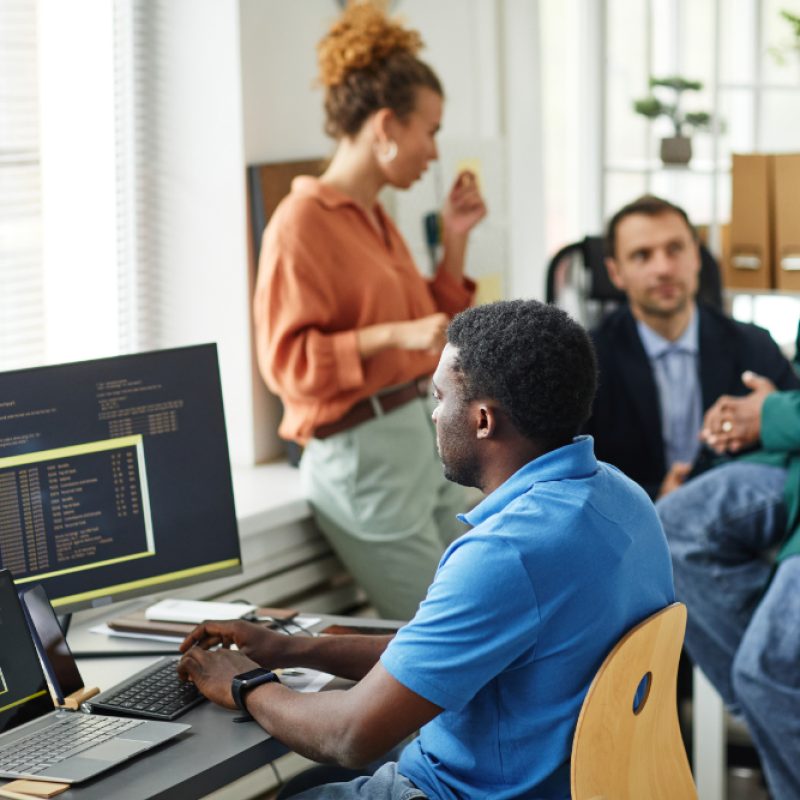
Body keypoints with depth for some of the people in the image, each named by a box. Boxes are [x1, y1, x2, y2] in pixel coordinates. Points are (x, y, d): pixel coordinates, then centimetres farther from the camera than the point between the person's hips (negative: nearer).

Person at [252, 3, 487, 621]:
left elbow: (432, 338, 20)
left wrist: (454, 241, 12)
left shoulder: (377, 220, 13)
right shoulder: (302, 222, -12)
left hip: (424, 441, 9)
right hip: (362, 453, -9)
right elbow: (286, 360, -17)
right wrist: (392, 337, -27)